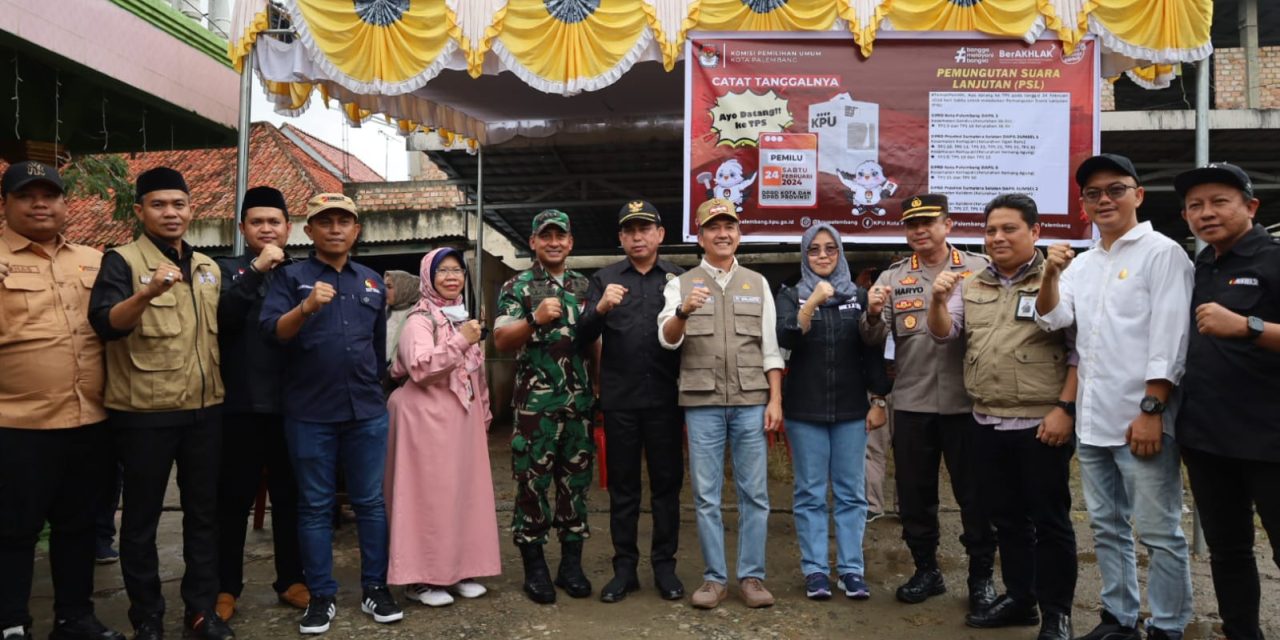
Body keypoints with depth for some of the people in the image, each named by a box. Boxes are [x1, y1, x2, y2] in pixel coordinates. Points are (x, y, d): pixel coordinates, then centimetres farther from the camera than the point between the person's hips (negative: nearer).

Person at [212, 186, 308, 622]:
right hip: (240, 404, -2)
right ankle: (226, 587, 19)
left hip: (290, 403, 2)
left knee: (291, 496, 11)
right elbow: (221, 315, -16)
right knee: (234, 499, 6)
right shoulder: (227, 270, 4)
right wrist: (256, 269, -20)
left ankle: (291, 580, 23)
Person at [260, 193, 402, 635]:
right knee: (315, 506, 7)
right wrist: (306, 307, -29)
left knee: (370, 502, 8)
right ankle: (321, 596, 17)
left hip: (367, 411, 3)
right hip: (309, 414, -3)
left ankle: (375, 588, 19)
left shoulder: (373, 282, 13)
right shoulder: (291, 277, 1)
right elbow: (271, 331, -12)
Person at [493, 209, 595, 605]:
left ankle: (571, 564, 20)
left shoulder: (585, 286, 13)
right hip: (535, 402, -4)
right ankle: (534, 568, 13)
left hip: (579, 400, 4)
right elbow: (501, 342, -8)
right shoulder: (517, 287, 0)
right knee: (532, 482, 1)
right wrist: (535, 319, -23)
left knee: (576, 481, 9)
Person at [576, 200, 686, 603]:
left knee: (667, 483, 7)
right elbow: (583, 337, -3)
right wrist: (601, 308, -22)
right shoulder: (604, 279, 7)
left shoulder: (679, 278, 7)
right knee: (622, 485, 8)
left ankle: (664, 565, 17)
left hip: (665, 397, 0)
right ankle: (624, 566, 17)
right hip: (619, 398, 0)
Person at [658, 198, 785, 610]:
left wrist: (775, 399, 0)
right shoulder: (681, 285, 6)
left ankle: (752, 576, 16)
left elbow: (770, 347, 9)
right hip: (702, 403, -1)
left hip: (751, 401, 1)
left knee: (754, 493, 5)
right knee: (706, 495, 4)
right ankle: (714, 578, 16)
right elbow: (667, 340, -8)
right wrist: (683, 311, -28)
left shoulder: (757, 283, 11)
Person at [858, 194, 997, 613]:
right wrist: (873, 315, -19)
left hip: (967, 402, -2)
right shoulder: (892, 278, 8)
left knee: (975, 493, 6)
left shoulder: (980, 270, 2)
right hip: (911, 404, 3)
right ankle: (926, 570, 27)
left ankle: (982, 576, 22)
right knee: (914, 492, 11)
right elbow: (874, 339, 1)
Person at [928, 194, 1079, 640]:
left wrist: (1065, 408, -14)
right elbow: (943, 335, 9)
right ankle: (1019, 597, 29)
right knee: (1006, 518, 15)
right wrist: (939, 301, -10)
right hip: (988, 423, 6)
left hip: (1042, 424, -5)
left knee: (1049, 520, 4)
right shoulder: (971, 286, 11)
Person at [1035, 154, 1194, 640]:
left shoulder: (1162, 253, -4)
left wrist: (1151, 410, -16)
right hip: (1092, 419, 7)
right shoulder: (1083, 263, 16)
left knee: (1159, 532, 0)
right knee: (1107, 527, 15)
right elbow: (1051, 319, 7)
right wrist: (1050, 275, -10)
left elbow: (1169, 338, -11)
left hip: (1142, 419, -7)